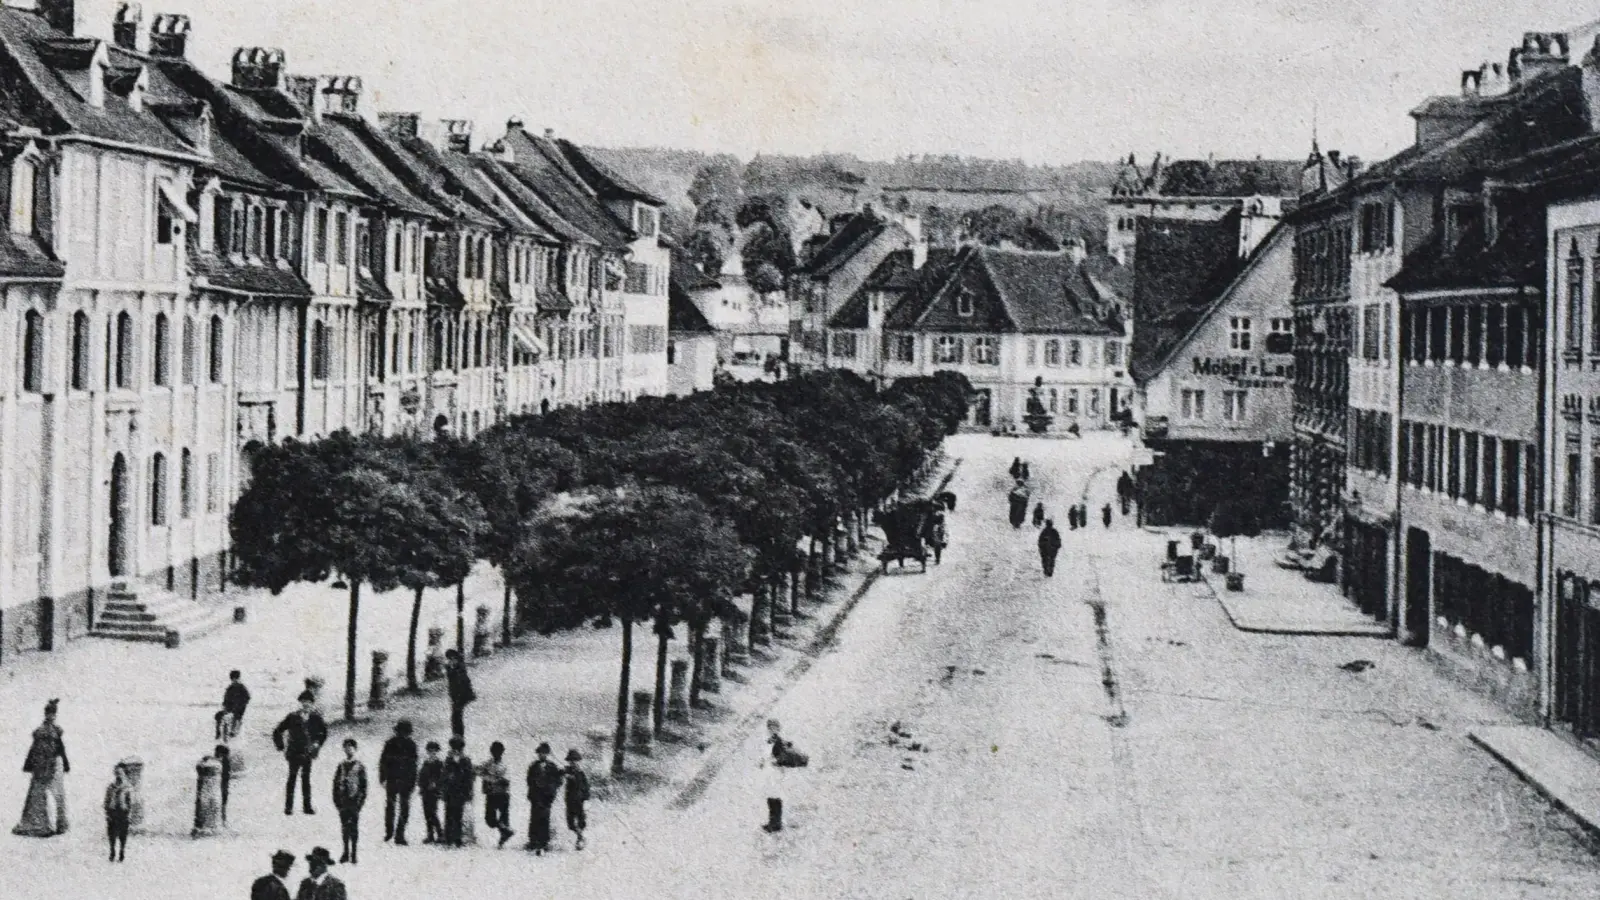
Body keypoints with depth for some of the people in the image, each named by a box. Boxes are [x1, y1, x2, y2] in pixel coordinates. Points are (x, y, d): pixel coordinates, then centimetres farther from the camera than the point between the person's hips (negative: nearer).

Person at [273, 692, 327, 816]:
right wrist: (281, 747, 1)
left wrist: (317, 744, 6)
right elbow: (277, 732, 3)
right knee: (292, 778, -1)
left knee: (306, 779, 6)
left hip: (307, 754, 2)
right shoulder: (292, 717, -4)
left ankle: (307, 806, 10)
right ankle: (288, 807, 2)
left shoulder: (316, 718, 0)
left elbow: (324, 733, 16)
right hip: (294, 753, -2)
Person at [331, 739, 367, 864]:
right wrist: (336, 800, 4)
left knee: (354, 827, 0)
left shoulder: (359, 767, -2)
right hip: (343, 801, 3)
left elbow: (364, 785, -2)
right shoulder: (341, 766, 8)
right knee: (344, 827, 7)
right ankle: (346, 852, 15)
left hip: (354, 801, -3)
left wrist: (361, 800, -9)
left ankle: (353, 853, 4)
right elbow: (336, 783, 10)